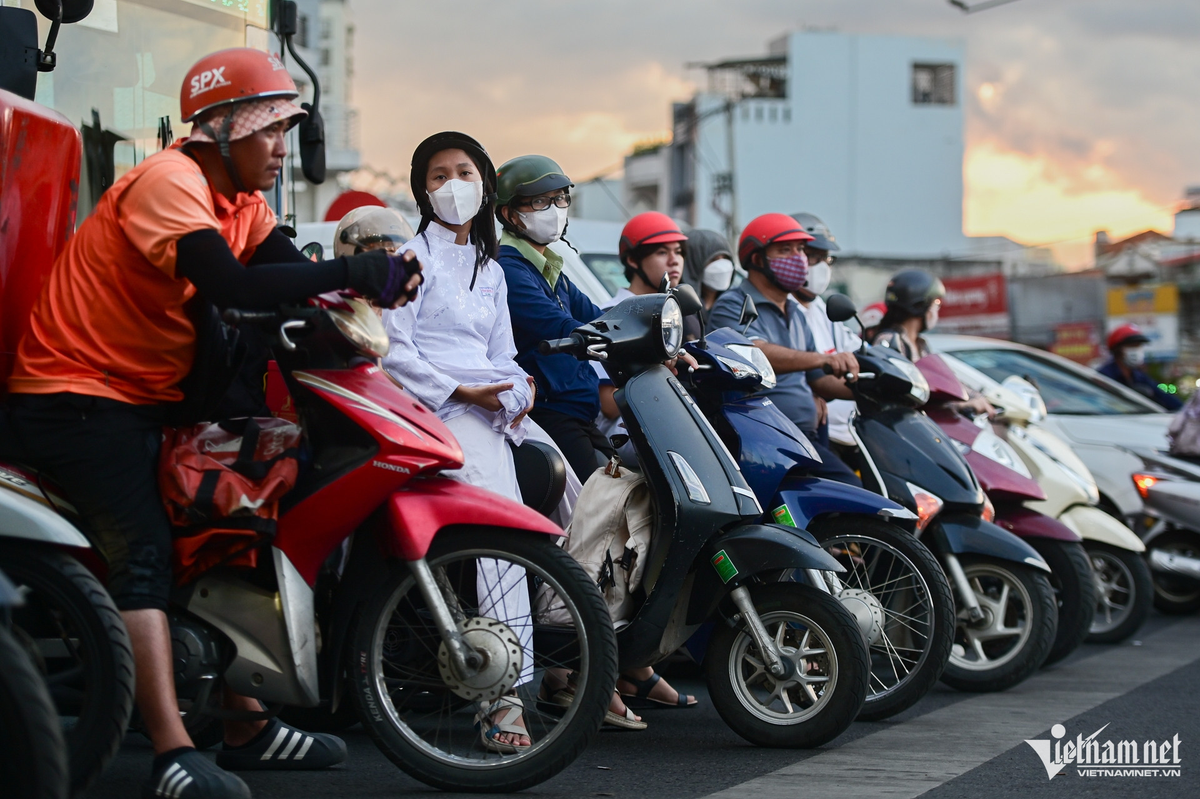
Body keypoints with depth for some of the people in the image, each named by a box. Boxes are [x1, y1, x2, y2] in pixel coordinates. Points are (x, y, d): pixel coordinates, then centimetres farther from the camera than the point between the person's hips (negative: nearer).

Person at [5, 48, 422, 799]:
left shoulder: (243, 198, 11)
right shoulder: (167, 182, -20)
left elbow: (290, 270, -3)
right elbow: (230, 285, -35)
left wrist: (357, 299, -23)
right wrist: (352, 273, -35)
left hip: (153, 397, 10)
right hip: (80, 393, -10)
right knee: (145, 552, -21)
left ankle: (248, 725, 19)